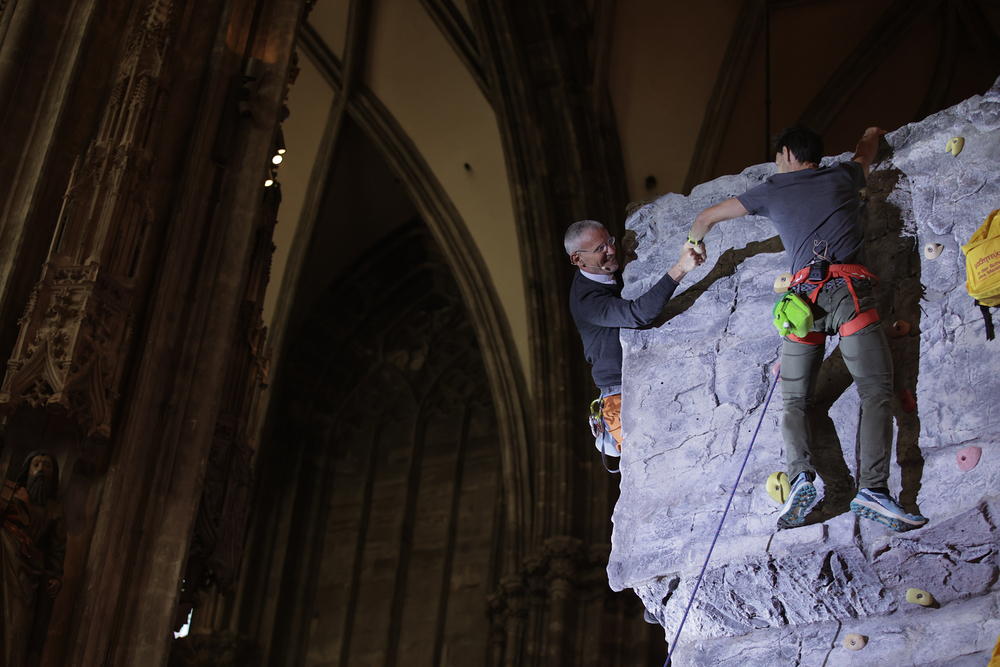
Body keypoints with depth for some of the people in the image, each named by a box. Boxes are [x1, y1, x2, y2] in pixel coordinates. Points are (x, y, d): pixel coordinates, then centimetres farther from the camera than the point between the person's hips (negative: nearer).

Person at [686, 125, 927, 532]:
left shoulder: (772, 190, 19)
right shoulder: (842, 178, 22)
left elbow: (707, 217, 27)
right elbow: (865, 155, 47)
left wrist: (695, 244, 48)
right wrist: (871, 134, 70)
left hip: (804, 295, 0)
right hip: (850, 291, 0)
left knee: (794, 400, 10)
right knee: (876, 393, -4)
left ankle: (801, 476, -14)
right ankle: (873, 490, -21)